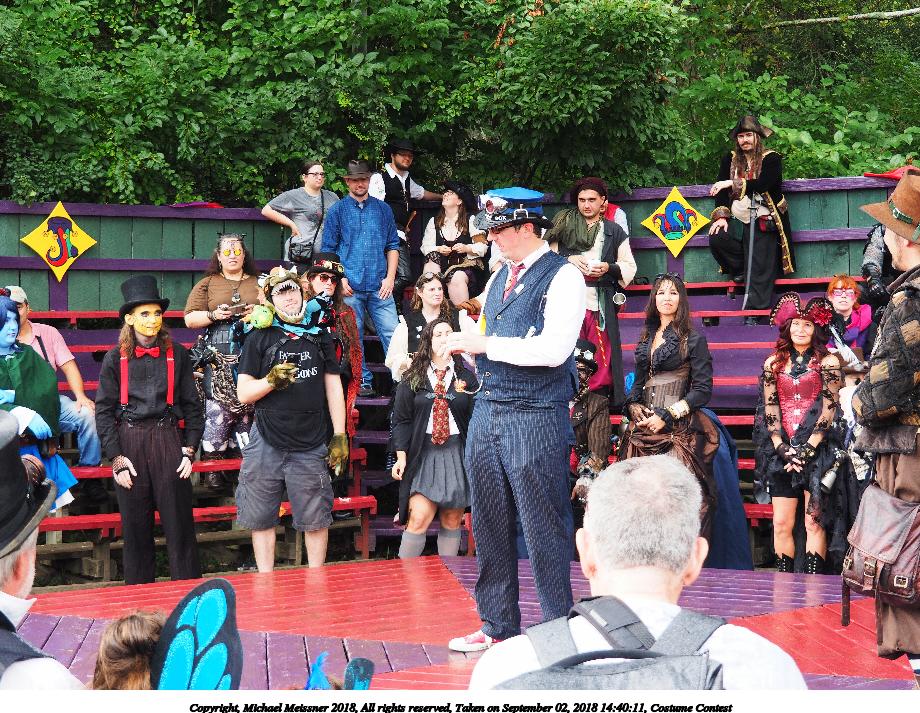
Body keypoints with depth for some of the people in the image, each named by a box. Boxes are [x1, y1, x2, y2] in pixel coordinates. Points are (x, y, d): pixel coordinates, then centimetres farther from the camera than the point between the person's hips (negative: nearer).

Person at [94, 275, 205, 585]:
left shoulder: (177, 354, 5)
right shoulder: (115, 358, 2)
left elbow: (192, 405, 8)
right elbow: (104, 411, 2)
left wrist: (189, 451, 1)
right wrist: (116, 457, -5)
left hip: (169, 441, 0)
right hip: (129, 445, 0)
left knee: (179, 522, -1)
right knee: (135, 526, 5)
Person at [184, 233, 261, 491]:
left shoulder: (259, 284, 18)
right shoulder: (207, 284, 15)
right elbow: (190, 319, 8)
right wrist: (214, 315, -9)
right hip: (217, 355, -1)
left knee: (248, 406, -4)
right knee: (217, 407, -9)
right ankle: (212, 468, -5)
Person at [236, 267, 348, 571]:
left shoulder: (319, 335, 11)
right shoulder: (259, 338, 5)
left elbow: (333, 387, 12)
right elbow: (243, 393, 3)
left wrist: (339, 435, 6)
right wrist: (271, 381, -17)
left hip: (311, 445, 1)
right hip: (267, 443, -1)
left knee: (315, 521, 2)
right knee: (261, 520, 3)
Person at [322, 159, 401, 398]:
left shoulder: (382, 209, 11)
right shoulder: (338, 211, 6)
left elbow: (393, 245, 12)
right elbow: (328, 250, 6)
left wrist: (390, 277, 2)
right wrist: (339, 278, -5)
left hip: (379, 287, 1)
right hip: (350, 287, -1)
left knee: (392, 334, -6)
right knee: (354, 337, 3)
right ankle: (363, 381, 11)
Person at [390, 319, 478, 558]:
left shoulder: (466, 377, 6)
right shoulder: (413, 378, 6)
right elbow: (401, 419, 5)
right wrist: (401, 456, -5)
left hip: (458, 453, 1)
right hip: (423, 454, -1)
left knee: (452, 521, 6)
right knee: (418, 519, -12)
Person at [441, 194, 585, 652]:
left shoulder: (563, 276, -9)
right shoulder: (499, 277, 17)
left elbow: (554, 349, -19)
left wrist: (486, 343, -15)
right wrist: (464, 344, 2)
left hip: (535, 417, -8)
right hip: (486, 410, 8)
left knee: (543, 528, -3)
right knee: (490, 526, 11)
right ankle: (498, 626, 20)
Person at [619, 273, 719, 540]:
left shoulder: (693, 340, 1)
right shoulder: (646, 340, 19)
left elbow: (702, 390, -4)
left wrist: (667, 416, -10)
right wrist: (633, 406, 1)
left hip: (677, 431, -5)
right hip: (643, 428, 5)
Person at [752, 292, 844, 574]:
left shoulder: (828, 362, 2)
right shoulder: (774, 363, 11)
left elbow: (829, 410, -4)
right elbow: (769, 409, 7)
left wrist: (807, 449, -11)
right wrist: (782, 449, -4)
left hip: (817, 451, -3)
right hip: (781, 452, 3)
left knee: (814, 522, -5)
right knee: (782, 524, 0)